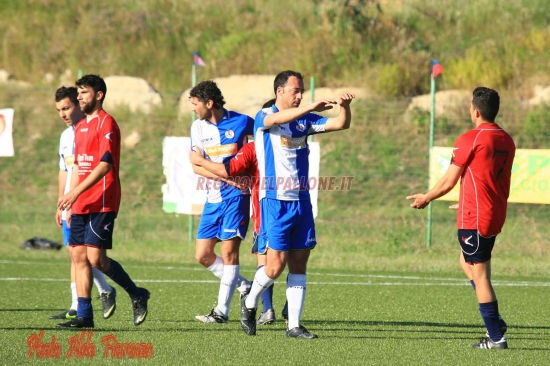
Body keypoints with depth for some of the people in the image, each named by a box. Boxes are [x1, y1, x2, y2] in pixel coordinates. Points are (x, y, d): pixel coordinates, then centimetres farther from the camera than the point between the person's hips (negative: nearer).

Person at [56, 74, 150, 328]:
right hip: (81, 204, 9)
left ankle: (137, 295, 6)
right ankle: (84, 315, 4)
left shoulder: (106, 123, -9)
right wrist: (69, 203, 19)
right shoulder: (80, 127, 19)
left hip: (102, 203, -9)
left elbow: (105, 164, -19)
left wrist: (76, 192, -24)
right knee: (78, 256, 3)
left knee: (96, 257, -12)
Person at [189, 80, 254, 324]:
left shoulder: (241, 122, -6)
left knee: (229, 251, -9)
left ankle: (222, 310, -4)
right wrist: (225, 175, -18)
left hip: (236, 195, -5)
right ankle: (244, 286, 20)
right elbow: (196, 165, -3)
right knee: (203, 255, 2)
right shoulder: (198, 127, 5)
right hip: (213, 197, 5)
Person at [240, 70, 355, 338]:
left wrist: (344, 107, -16)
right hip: (275, 201, -5)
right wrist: (312, 107, -40)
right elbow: (278, 118, -28)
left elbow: (341, 124, 6)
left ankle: (294, 325, 6)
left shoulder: (305, 120, 12)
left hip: (301, 200, 5)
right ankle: (250, 302, 18)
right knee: (276, 264, -8)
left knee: (299, 264, 3)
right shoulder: (263, 118, -4)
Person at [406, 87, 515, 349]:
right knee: (467, 264, 23)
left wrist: (425, 199, 9)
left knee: (480, 276, -3)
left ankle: (496, 337, -4)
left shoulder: (470, 139, -13)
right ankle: (494, 322, 14)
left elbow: (449, 181, -8)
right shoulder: (506, 141, 9)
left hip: (474, 219, -8)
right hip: (496, 215, 8)